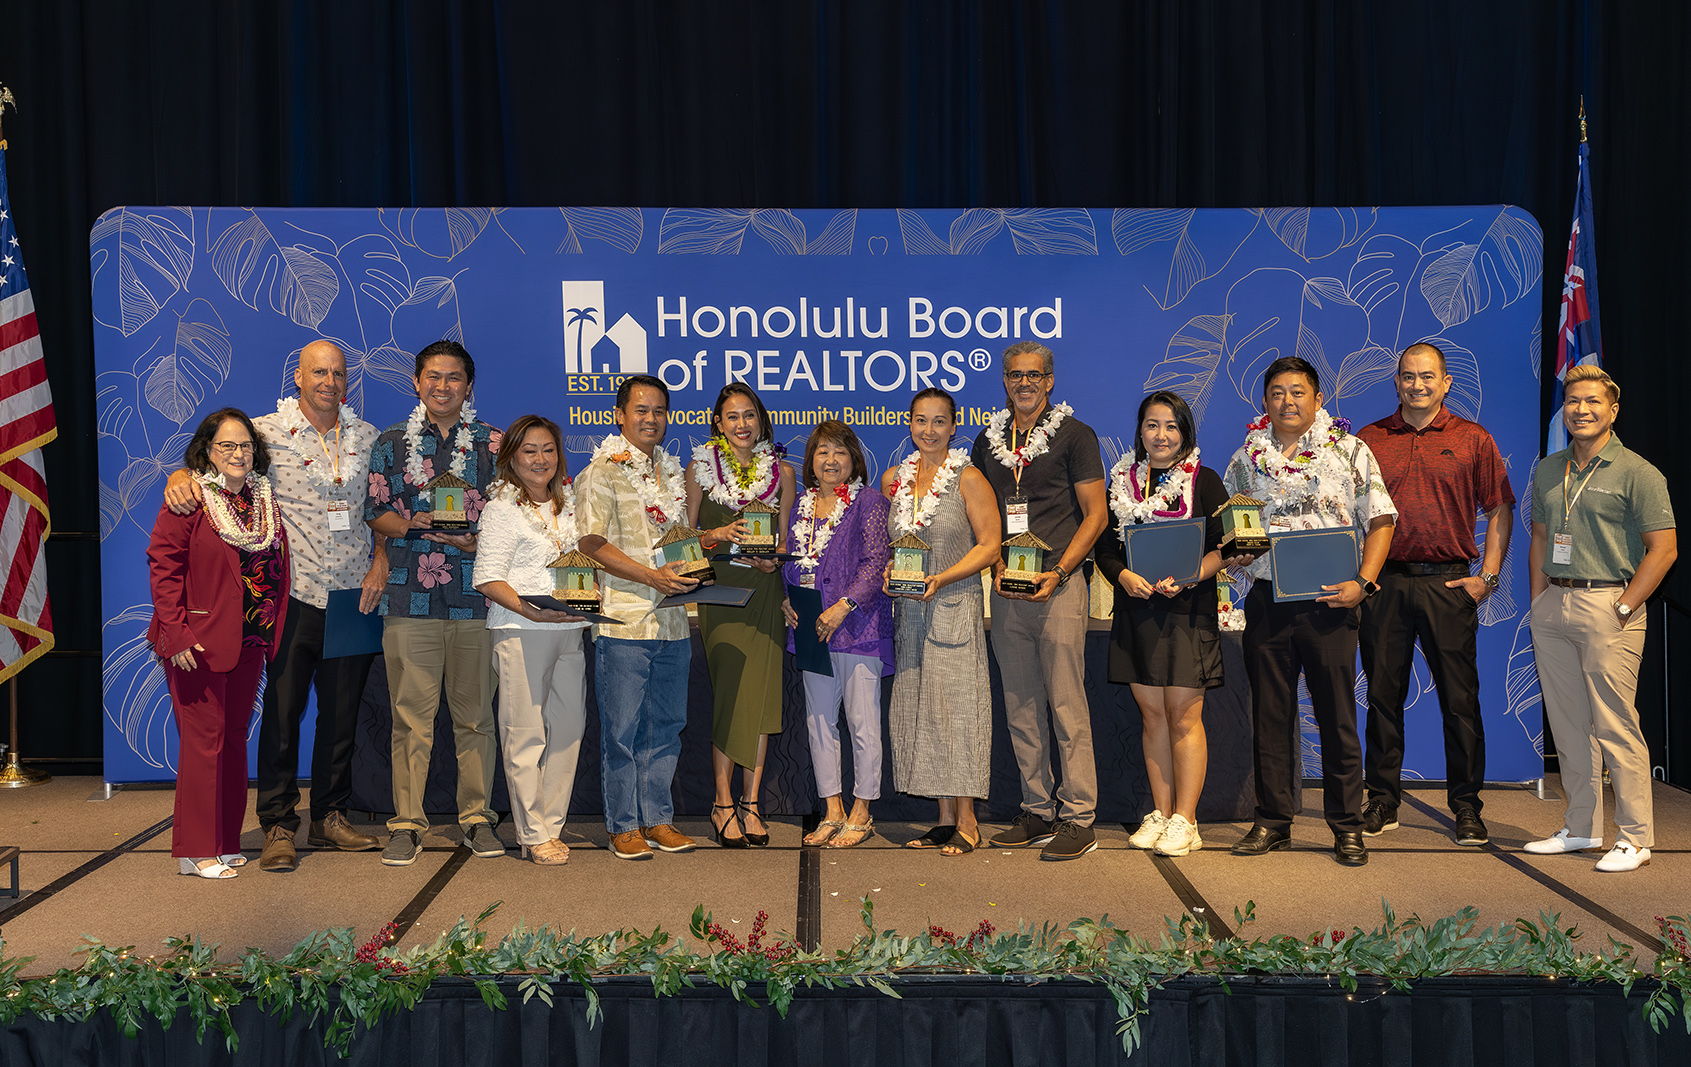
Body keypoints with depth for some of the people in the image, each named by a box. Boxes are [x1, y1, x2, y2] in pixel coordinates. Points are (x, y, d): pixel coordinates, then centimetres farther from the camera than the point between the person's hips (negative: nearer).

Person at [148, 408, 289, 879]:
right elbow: (164, 567, -12)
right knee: (204, 739, -3)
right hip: (199, 644, -6)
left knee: (235, 738, 11)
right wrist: (176, 635, -18)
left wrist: (273, 631, 8)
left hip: (249, 643, 6)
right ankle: (197, 850, 7)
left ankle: (226, 841, 21)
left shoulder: (264, 500, 11)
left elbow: (277, 569, 14)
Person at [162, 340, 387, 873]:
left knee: (342, 713, 11)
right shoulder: (268, 431, 0)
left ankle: (330, 817, 24)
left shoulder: (367, 437, 9)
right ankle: (278, 827, 11)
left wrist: (380, 563, 2)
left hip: (354, 598, 3)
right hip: (295, 596, -3)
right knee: (282, 712, 0)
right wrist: (181, 476, -20)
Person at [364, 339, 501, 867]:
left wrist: (479, 540, -10)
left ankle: (477, 816, 16)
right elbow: (375, 511, 10)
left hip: (475, 596, 0)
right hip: (410, 597, 0)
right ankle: (407, 822, 10)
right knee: (411, 714, 0)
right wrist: (412, 524, -11)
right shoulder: (391, 443, 11)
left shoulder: (493, 443, 10)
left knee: (475, 713, 5)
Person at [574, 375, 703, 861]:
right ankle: (623, 826, 10)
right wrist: (651, 576, -18)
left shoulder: (672, 472, 18)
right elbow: (592, 544, -10)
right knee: (622, 728, 0)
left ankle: (658, 818, 20)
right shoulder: (602, 473, -2)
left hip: (672, 620, 6)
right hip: (623, 621, -6)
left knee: (666, 725, 10)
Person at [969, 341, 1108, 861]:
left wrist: (1058, 572, -12)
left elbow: (1096, 514, -2)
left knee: (1067, 705, -6)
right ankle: (1038, 811, 18)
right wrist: (996, 567, 1)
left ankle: (1079, 818, 0)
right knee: (1020, 709, 9)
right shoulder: (988, 441, 14)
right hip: (1006, 590, 5)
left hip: (1058, 585, -5)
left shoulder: (1073, 435, 1)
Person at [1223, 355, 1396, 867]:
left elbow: (1380, 520, 2)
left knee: (1337, 714, 1)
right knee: (1270, 713, 7)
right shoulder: (1248, 456, 11)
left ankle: (1347, 825, 13)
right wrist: (1233, 551, -5)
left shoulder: (1349, 450, 3)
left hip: (1329, 601, -2)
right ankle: (1273, 820, 17)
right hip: (1267, 600, 3)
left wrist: (1363, 583, -10)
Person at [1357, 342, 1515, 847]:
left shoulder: (1472, 440, 6)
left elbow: (1499, 510, 7)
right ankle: (1382, 802, 16)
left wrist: (1488, 576, -1)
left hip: (1448, 583, -1)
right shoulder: (1368, 440, 8)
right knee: (1383, 695, 6)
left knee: (1460, 698, 2)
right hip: (1383, 582, 1)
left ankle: (1467, 807, 12)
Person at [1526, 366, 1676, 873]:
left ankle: (1635, 839, 3)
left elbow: (1664, 548, -8)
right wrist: (1540, 604, 12)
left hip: (1607, 606, -6)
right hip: (1553, 606, 6)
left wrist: (1623, 607, -13)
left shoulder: (1637, 473, -5)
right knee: (1567, 725, 11)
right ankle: (1579, 828, 21)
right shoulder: (1547, 471, 13)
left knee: (1614, 726, -5)